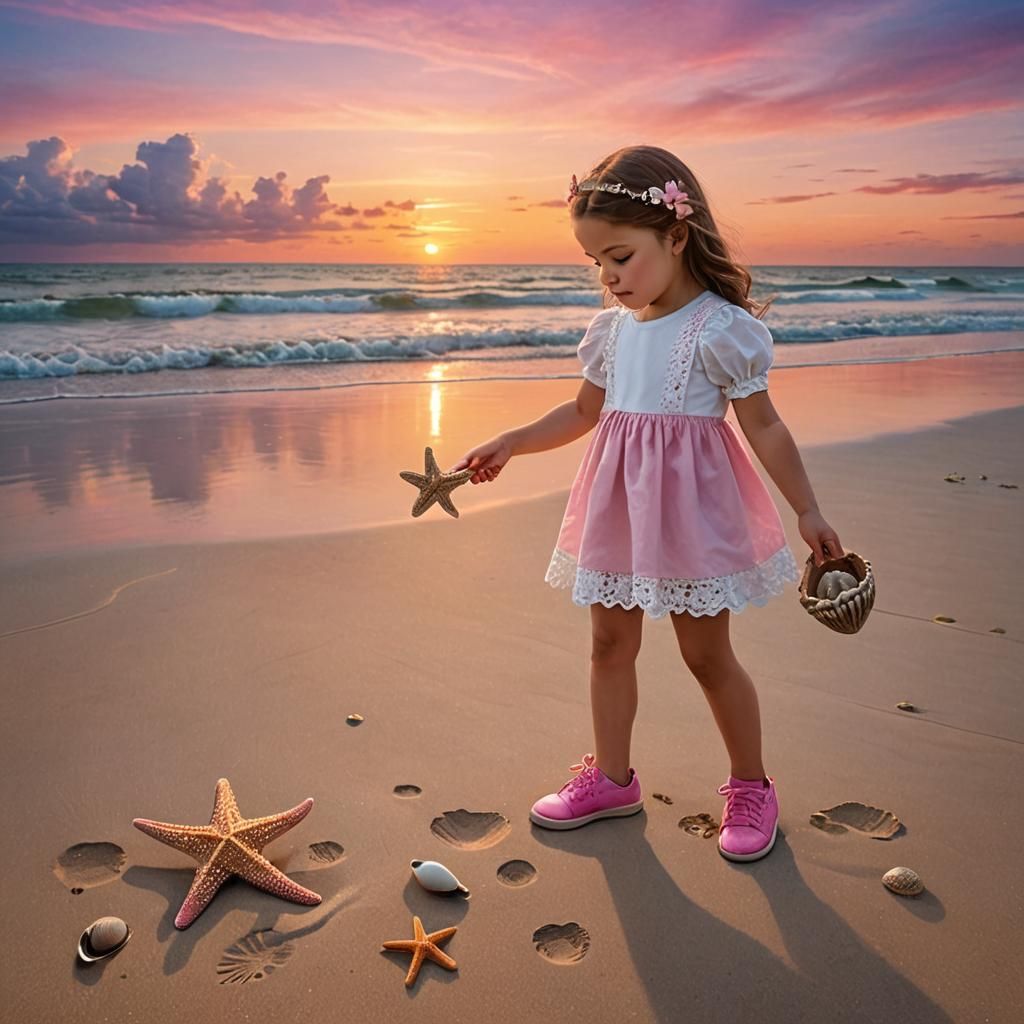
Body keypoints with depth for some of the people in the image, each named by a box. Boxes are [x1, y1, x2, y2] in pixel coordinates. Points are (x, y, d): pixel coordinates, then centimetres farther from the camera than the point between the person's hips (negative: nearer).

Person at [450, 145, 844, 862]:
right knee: (610, 643, 13)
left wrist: (808, 512, -9)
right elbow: (584, 411, 18)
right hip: (619, 508, 6)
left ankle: (751, 786, 26)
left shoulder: (720, 327, -13)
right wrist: (508, 444, 13)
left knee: (706, 654, 5)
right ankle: (611, 778, 30)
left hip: (690, 508, -6)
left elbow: (764, 426, -9)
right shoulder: (613, 327, 6)